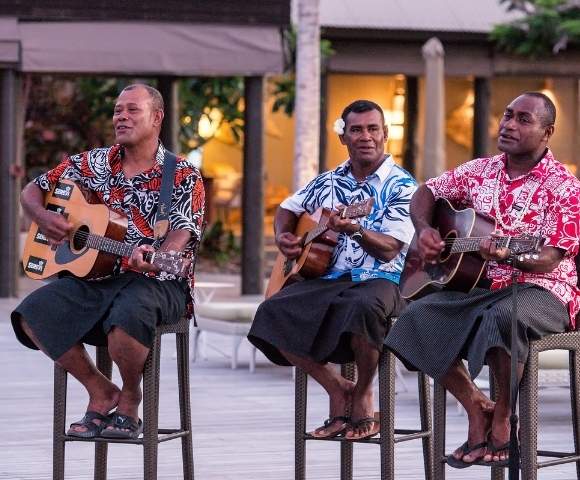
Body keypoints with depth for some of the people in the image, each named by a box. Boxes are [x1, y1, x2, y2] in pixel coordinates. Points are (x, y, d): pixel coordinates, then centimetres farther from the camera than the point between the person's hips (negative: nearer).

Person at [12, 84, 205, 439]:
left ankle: (130, 400, -8)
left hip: (157, 280, -5)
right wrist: (43, 217, -3)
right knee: (33, 314, -21)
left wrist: (153, 258, -37)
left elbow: (183, 231, -15)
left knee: (128, 316, -40)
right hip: (92, 275, 5)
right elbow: (33, 191, 21)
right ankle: (101, 392, -5)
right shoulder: (92, 164, 13)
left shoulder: (183, 177, 1)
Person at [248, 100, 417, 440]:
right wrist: (283, 237, 9)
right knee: (273, 313, -22)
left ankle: (363, 395, -14)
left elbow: (390, 249, -12)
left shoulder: (401, 186, -1)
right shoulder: (329, 182, 15)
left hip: (379, 280, -5)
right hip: (327, 280, 5)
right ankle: (337, 388, -7)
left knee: (363, 307, -42)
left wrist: (356, 230, -30)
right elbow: (288, 208, 31)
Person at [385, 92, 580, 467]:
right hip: (480, 286, 6)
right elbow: (425, 195, 21)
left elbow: (550, 258, -16)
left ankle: (502, 420, -19)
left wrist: (508, 256, -35)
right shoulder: (480, 172, 9)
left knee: (503, 317, -41)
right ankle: (477, 408, -9)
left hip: (541, 290, -6)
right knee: (417, 319, -20)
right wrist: (425, 230, 1)